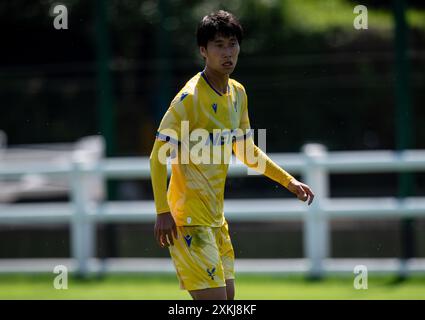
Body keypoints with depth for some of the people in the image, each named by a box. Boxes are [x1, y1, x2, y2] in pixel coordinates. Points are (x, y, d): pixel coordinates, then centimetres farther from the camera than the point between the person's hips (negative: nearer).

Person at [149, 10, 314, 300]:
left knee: (227, 295, 10)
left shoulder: (238, 93, 9)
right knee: (215, 298, -14)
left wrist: (288, 181, 20)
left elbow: (245, 150, 23)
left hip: (216, 217, 9)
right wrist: (163, 212, -25)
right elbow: (159, 155, -18)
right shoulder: (190, 97, -16)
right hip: (189, 219, -9)